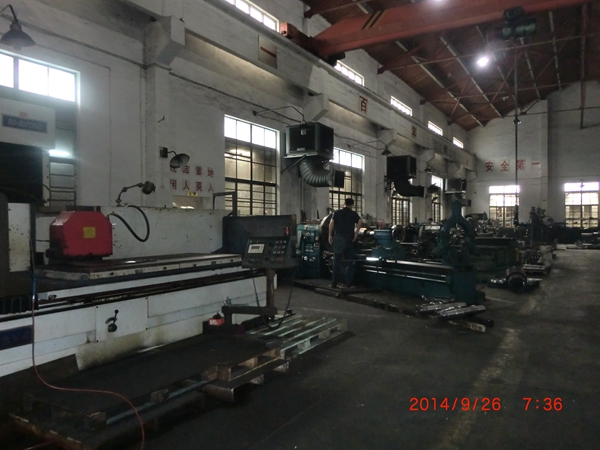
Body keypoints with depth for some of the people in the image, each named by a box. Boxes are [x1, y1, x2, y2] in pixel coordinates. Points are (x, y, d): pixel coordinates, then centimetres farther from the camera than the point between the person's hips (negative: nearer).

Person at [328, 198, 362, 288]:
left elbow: (331, 223, -5)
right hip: (349, 239, 1)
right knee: (349, 261, 10)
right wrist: (356, 233, -4)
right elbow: (360, 222, -10)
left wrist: (330, 235, 0)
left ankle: (334, 283, -3)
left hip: (339, 238, -1)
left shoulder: (337, 212, 8)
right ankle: (349, 282, 10)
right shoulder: (353, 214, 8)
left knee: (337, 261, 1)